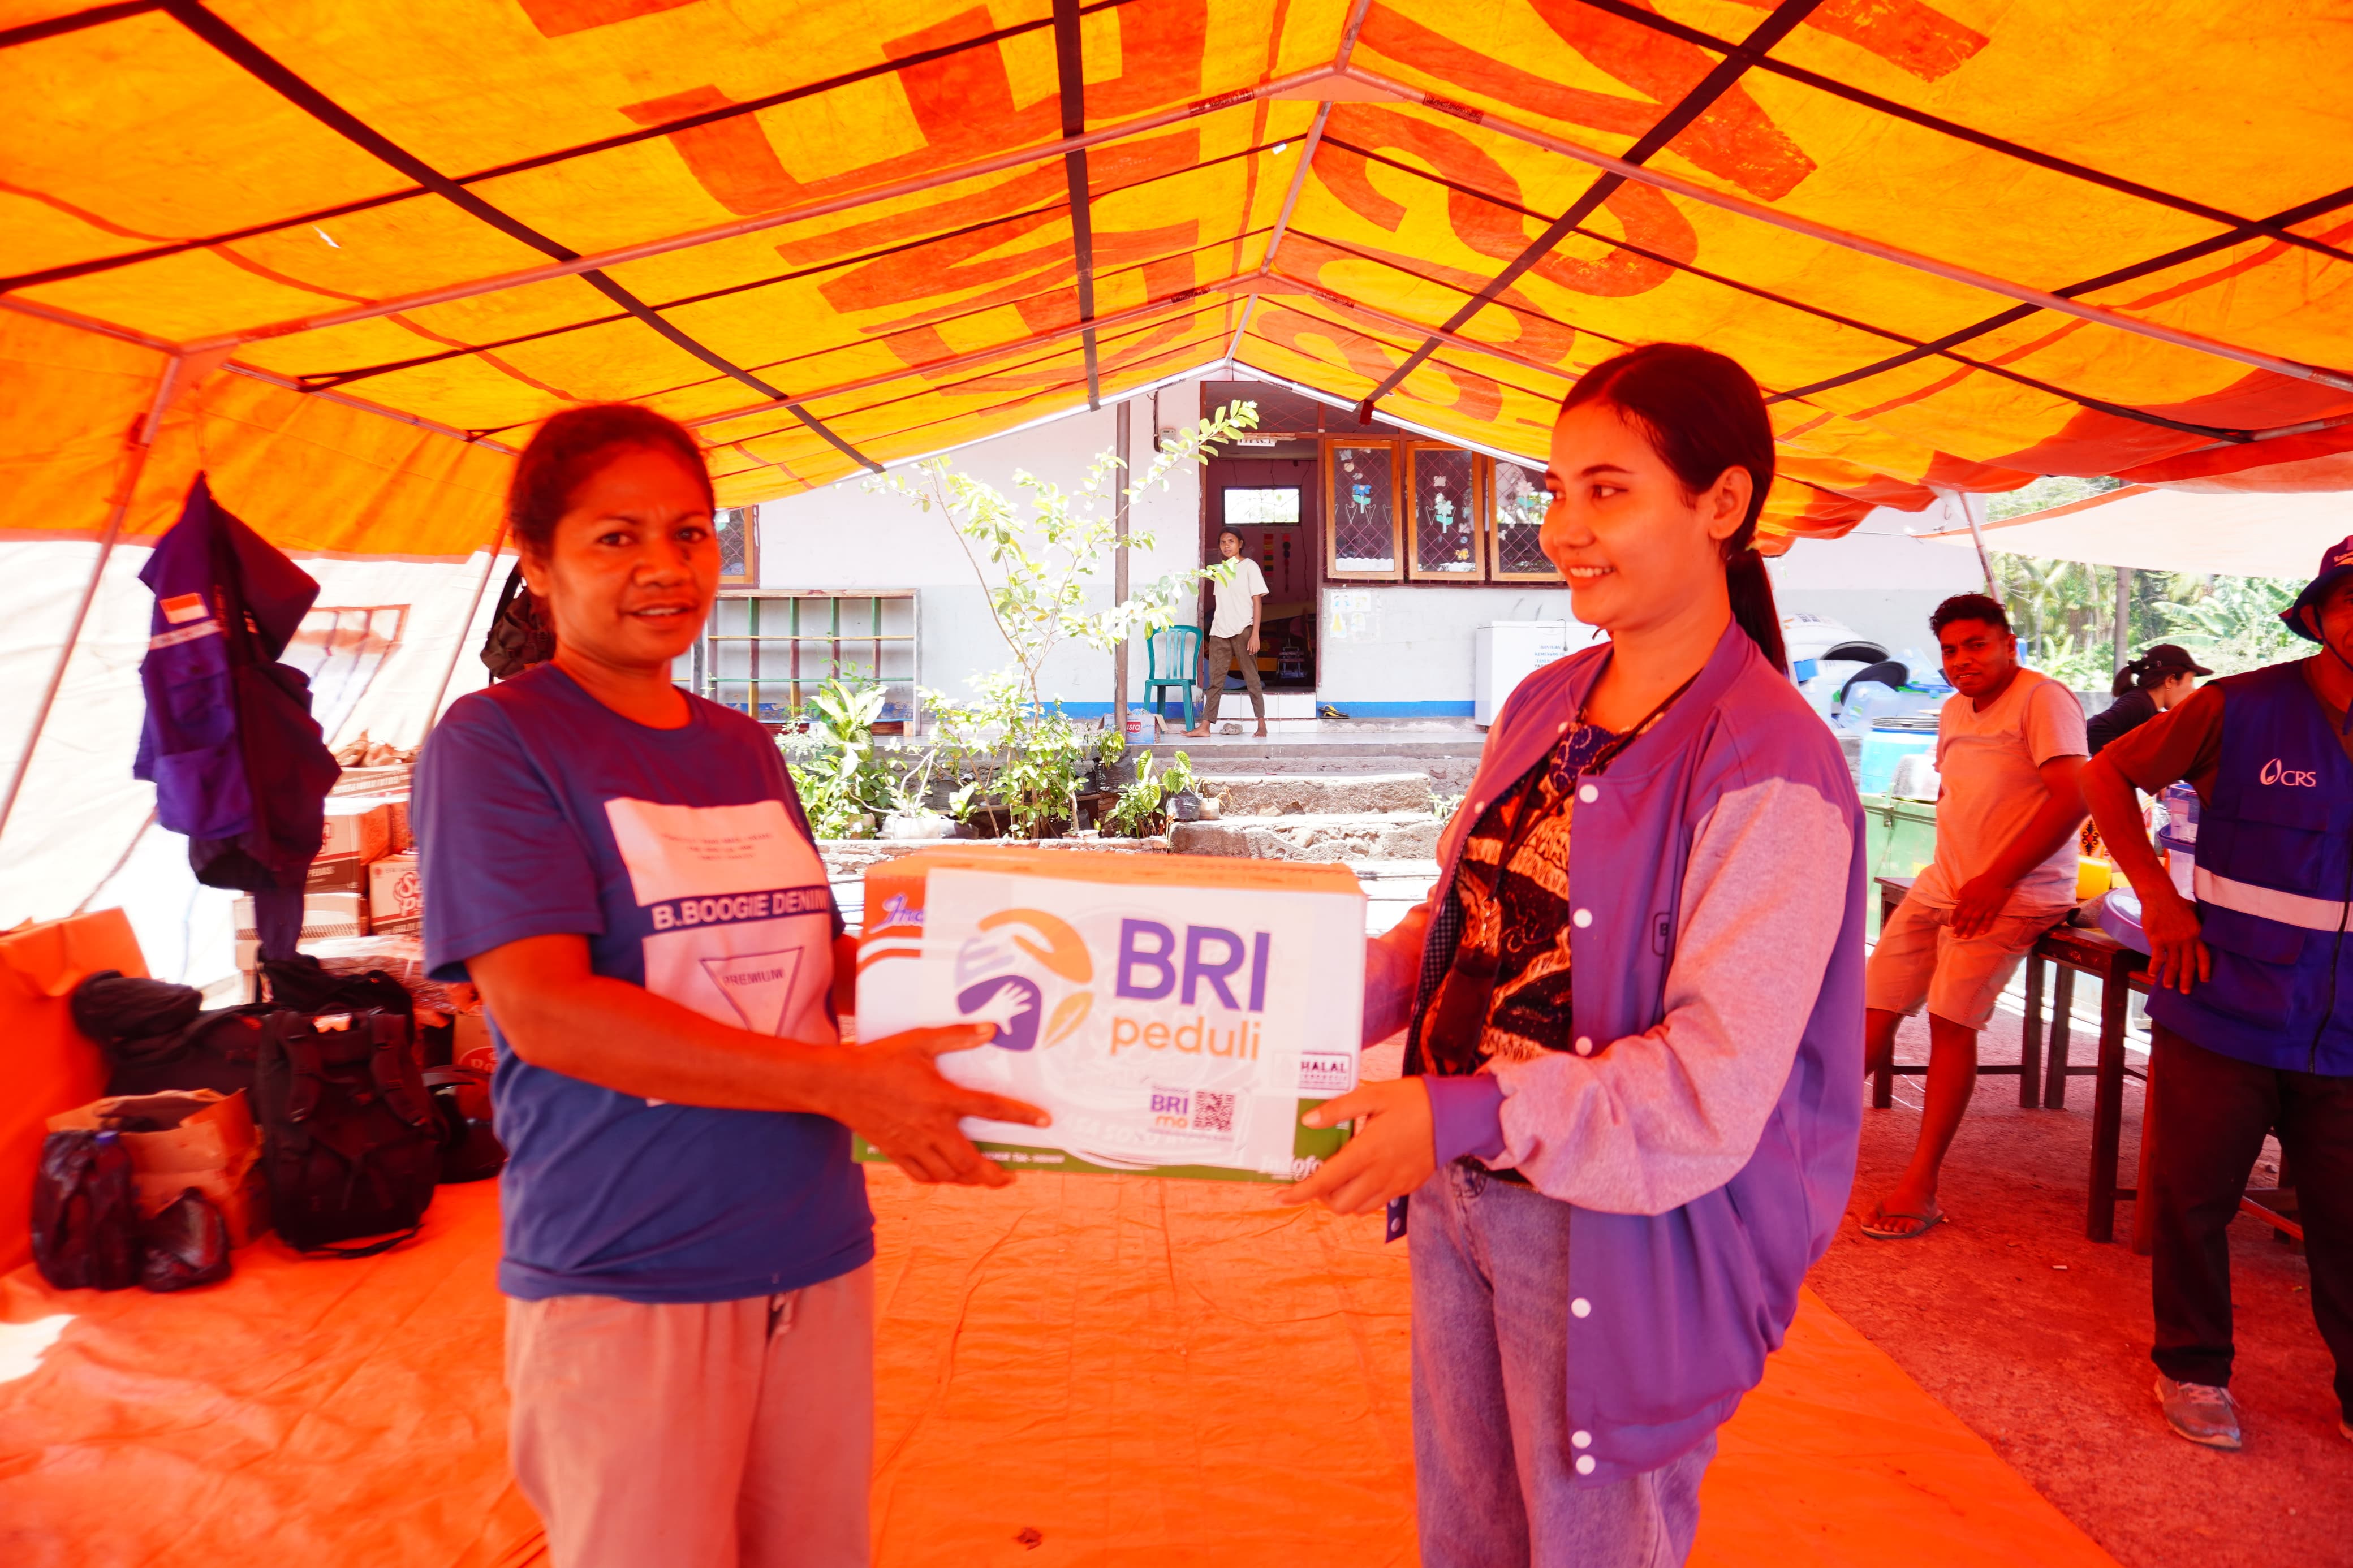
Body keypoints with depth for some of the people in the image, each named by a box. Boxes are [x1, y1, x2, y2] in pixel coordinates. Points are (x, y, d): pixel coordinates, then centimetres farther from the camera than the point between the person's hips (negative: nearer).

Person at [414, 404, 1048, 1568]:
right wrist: (841, 1083, -24)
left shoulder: (743, 747, 11)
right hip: (623, 1284, -6)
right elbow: (541, 1011, -19)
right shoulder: (492, 741, -9)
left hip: (816, 1259, 6)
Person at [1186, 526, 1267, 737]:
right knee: (1215, 680, 2)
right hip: (1220, 631, 5)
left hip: (1242, 630, -5)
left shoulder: (1249, 567, -2)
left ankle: (1262, 724, 6)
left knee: (1251, 677, 1)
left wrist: (1255, 634, -13)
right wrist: (1215, 631, 12)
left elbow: (1257, 601, -6)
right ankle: (1205, 726, 0)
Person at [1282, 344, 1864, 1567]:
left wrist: (1465, 1118, -28)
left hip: (1622, 1237, -7)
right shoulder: (1543, 706, 5)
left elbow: (1716, 1086, -23)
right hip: (1457, 1195, 7)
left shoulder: (1768, 764, -20)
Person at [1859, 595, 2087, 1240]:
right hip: (1943, 883, 7)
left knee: (1951, 1017, -15)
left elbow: (2074, 799, -19)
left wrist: (1996, 880, -20)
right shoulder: (1954, 711, 16)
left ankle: (1920, 1186, -10)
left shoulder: (2043, 699, -9)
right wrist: (1951, 869, 11)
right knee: (1878, 1005, 2)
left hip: (2016, 895, -7)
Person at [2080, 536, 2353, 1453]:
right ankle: (2192, 1369, 26)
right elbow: (2108, 774, 3)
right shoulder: (2242, 711, -6)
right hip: (2222, 1022, -2)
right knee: (2192, 1200, 8)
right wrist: (2157, 896, -6)